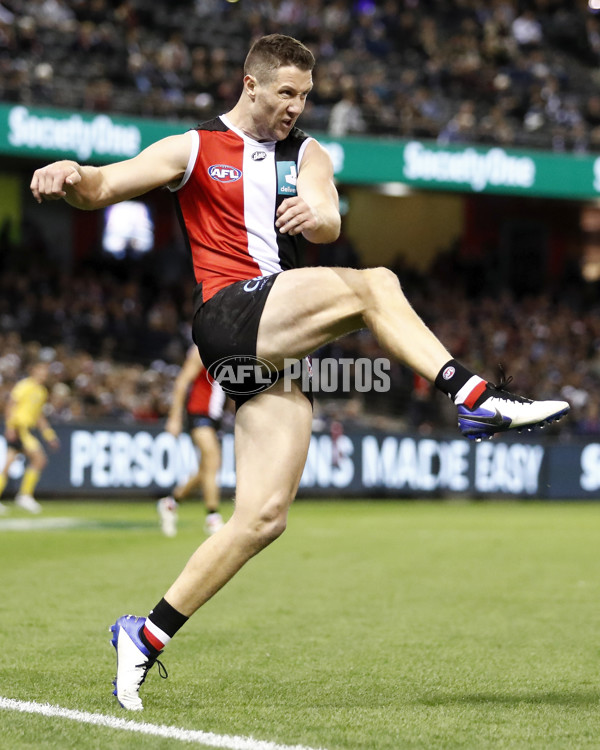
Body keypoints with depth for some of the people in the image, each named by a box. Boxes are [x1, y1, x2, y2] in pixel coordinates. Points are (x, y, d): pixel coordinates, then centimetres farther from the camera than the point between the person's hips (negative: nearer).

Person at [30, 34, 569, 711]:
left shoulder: (306, 155, 18)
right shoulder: (194, 150, 8)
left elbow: (329, 225, -2)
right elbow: (104, 186, -1)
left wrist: (313, 215, -28)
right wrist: (71, 177, -26)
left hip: (276, 348, 5)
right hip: (227, 316, -5)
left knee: (264, 515, -4)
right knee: (373, 286, -24)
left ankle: (146, 636, 3)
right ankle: (476, 398, -24)